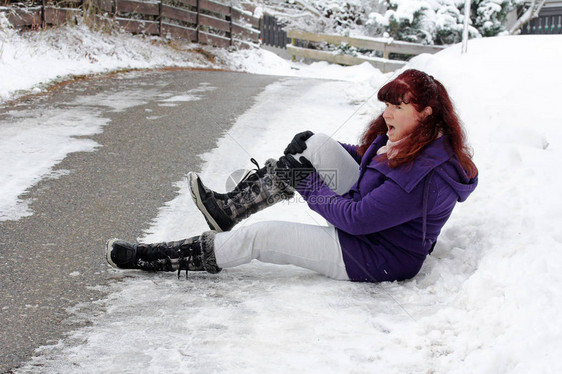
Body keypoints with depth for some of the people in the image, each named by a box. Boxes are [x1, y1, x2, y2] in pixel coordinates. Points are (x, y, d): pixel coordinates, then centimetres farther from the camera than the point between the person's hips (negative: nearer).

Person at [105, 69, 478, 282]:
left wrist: (308, 184, -16)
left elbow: (355, 218, -29)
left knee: (259, 237, -12)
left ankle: (154, 258, 1)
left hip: (375, 258, -9)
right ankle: (228, 207, 5)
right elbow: (366, 157, 17)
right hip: (367, 213, 9)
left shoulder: (424, 176, -32)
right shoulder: (409, 140, -1)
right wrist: (309, 146, 3)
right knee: (317, 145, -2)